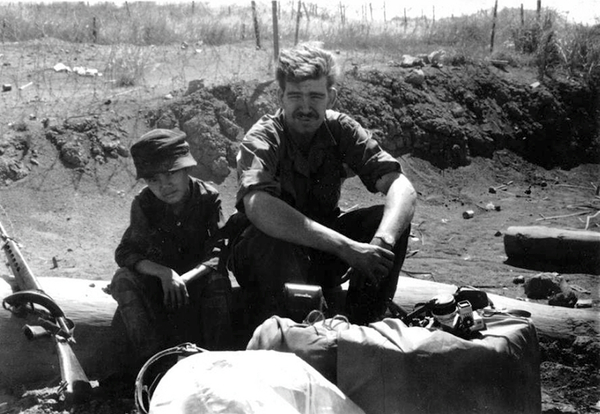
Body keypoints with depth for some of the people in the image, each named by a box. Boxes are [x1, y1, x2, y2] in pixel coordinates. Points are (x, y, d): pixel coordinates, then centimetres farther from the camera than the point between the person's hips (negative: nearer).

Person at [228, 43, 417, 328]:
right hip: (260, 251, -4)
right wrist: (345, 247, -47)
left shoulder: (340, 130, -9)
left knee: (392, 219, -18)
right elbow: (260, 208, -41)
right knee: (279, 245, -38)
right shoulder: (262, 139, -21)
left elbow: (401, 188, -19)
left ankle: (359, 329, -7)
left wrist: (382, 241, -41)